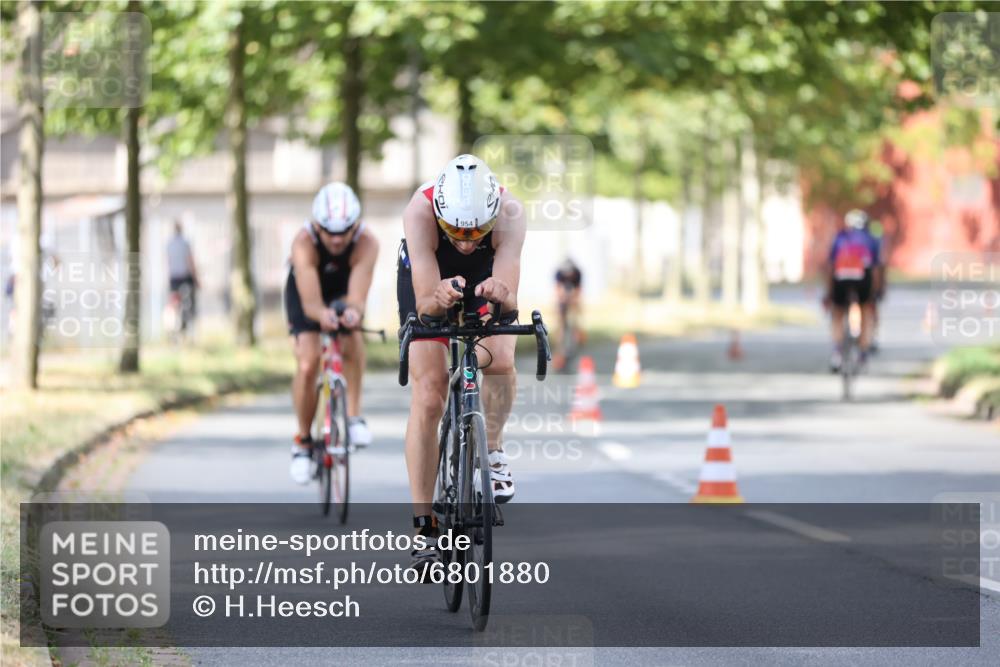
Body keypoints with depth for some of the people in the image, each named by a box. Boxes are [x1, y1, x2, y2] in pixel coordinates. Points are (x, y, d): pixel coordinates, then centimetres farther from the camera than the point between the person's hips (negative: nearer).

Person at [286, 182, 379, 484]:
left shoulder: (367, 243, -37)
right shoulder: (303, 243, -38)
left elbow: (357, 297, -46)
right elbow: (310, 302, -46)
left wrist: (353, 310, -70)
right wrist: (322, 314, -69)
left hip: (344, 291, 1)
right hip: (307, 293, -1)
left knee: (352, 339, -30)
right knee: (307, 363, -16)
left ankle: (354, 415, -15)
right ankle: (303, 441, 2)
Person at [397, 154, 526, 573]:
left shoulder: (510, 213, -37)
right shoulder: (420, 211, -39)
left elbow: (510, 299, -45)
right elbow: (424, 303, -43)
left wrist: (500, 294, -67)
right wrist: (440, 298, -65)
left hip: (486, 278, 1)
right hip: (428, 281, -1)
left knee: (499, 358, -29)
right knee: (427, 399, -10)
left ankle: (492, 450, -1)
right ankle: (424, 526, -3)